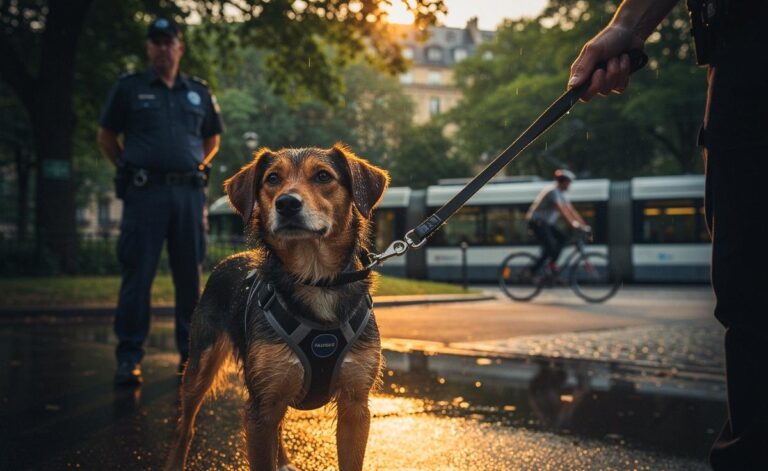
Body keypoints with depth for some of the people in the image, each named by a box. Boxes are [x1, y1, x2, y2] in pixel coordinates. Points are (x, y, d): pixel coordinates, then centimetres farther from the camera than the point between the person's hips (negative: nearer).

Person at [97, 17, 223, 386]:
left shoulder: (199, 92, 14)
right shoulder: (129, 88, 6)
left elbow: (212, 138, 26)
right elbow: (106, 135, 12)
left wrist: (197, 166, 14)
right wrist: (130, 171, 7)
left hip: (189, 192, 3)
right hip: (145, 192, -3)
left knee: (190, 274, 6)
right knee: (137, 274, -6)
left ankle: (191, 352, 15)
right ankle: (129, 357, -1)